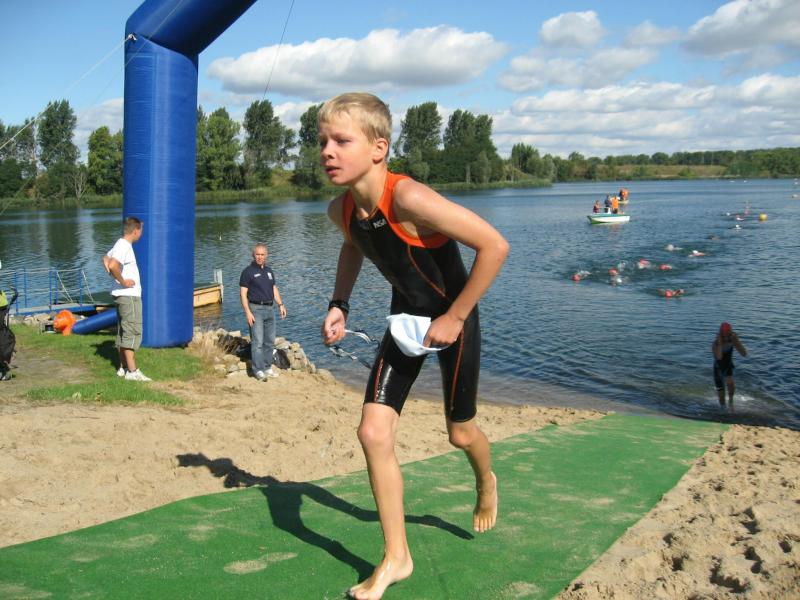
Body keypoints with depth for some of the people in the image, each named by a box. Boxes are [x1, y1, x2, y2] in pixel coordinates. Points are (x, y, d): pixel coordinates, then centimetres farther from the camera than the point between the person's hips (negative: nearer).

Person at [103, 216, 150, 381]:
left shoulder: (121, 244, 13)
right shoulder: (124, 246, -18)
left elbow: (106, 259, 28)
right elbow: (112, 265, -33)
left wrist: (116, 278, 17)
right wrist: (122, 281, -20)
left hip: (124, 295, 10)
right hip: (129, 295, -10)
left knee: (123, 332, 14)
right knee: (132, 332, -8)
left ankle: (123, 367, 21)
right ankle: (132, 371, -7)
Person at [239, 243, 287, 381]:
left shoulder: (269, 271, 14)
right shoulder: (248, 271, -6)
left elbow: (274, 289, 21)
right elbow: (243, 294, -10)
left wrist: (280, 305, 9)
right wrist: (248, 313, -18)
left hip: (269, 309, 7)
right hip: (255, 309, -7)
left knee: (270, 341, 10)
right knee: (257, 342, -9)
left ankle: (267, 367, 18)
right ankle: (258, 370, -7)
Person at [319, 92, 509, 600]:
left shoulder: (409, 199, -34)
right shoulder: (341, 209, -11)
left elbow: (494, 246, -32)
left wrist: (455, 316, -25)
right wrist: (340, 304, 3)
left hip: (451, 318, -5)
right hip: (406, 318, 6)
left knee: (460, 432, 12)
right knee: (374, 433, -4)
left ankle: (487, 485, 51)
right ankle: (396, 557, 12)